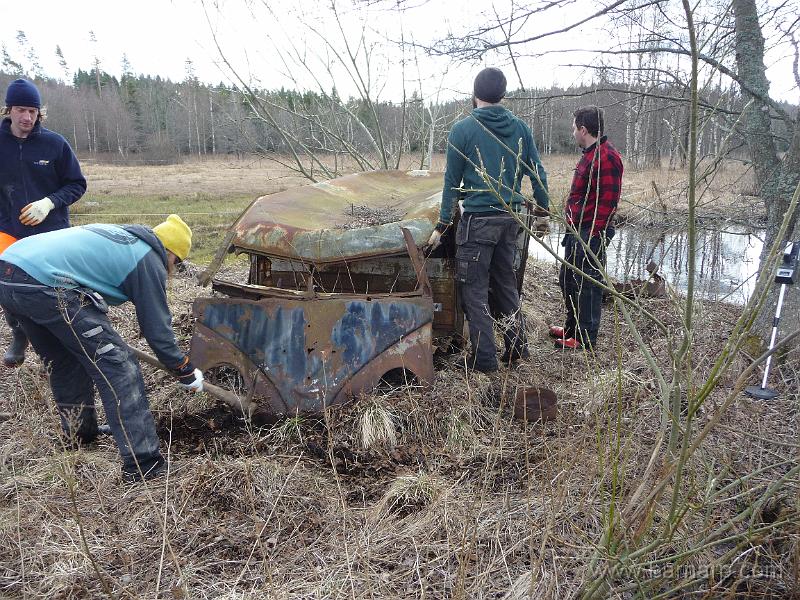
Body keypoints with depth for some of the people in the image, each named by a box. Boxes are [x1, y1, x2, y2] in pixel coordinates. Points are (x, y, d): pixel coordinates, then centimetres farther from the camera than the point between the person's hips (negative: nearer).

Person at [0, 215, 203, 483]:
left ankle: (78, 435, 40)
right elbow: (157, 327, 6)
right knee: (116, 365, -4)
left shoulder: (118, 234, 28)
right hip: (45, 284, -9)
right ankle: (143, 466, -6)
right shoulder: (149, 260, 5)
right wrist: (186, 373, 20)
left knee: (65, 362, 26)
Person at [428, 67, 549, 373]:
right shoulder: (519, 127, 5)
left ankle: (484, 358, 5)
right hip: (510, 218, 5)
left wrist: (442, 226, -1)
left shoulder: (463, 129, -7)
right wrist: (542, 213, 18)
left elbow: (452, 182, -5)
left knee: (474, 289, 3)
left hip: (477, 221, -5)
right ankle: (517, 345, 25)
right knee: (506, 282, 19)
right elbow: (538, 173, 7)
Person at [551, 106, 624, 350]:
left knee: (588, 284, -3)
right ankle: (573, 327, 33)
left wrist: (593, 234, -23)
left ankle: (586, 338, 7)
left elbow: (608, 201, -21)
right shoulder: (589, 154, 17)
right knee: (567, 280, 18)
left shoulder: (606, 157, -16)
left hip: (591, 233, -11)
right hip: (576, 231, 11)